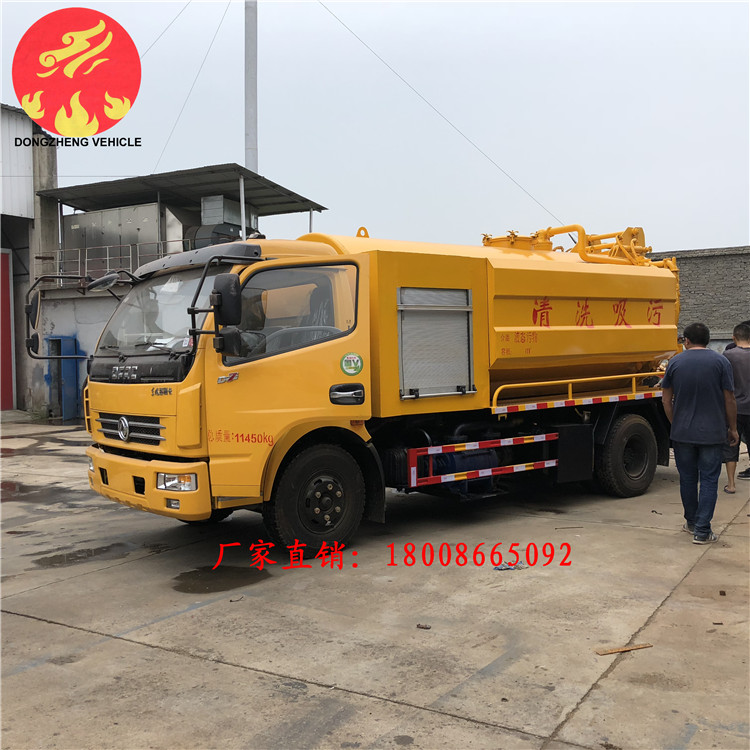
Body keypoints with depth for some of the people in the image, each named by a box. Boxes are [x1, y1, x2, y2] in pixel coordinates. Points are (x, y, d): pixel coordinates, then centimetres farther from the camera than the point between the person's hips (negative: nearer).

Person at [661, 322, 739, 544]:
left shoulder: (675, 362, 2)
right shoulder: (720, 362, -4)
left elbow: (666, 399, 5)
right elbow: (729, 400, -3)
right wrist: (732, 428, 7)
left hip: (682, 433, 2)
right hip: (712, 433, -2)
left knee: (687, 478, 14)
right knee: (709, 480, 3)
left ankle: (692, 522, 28)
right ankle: (702, 531, 1)